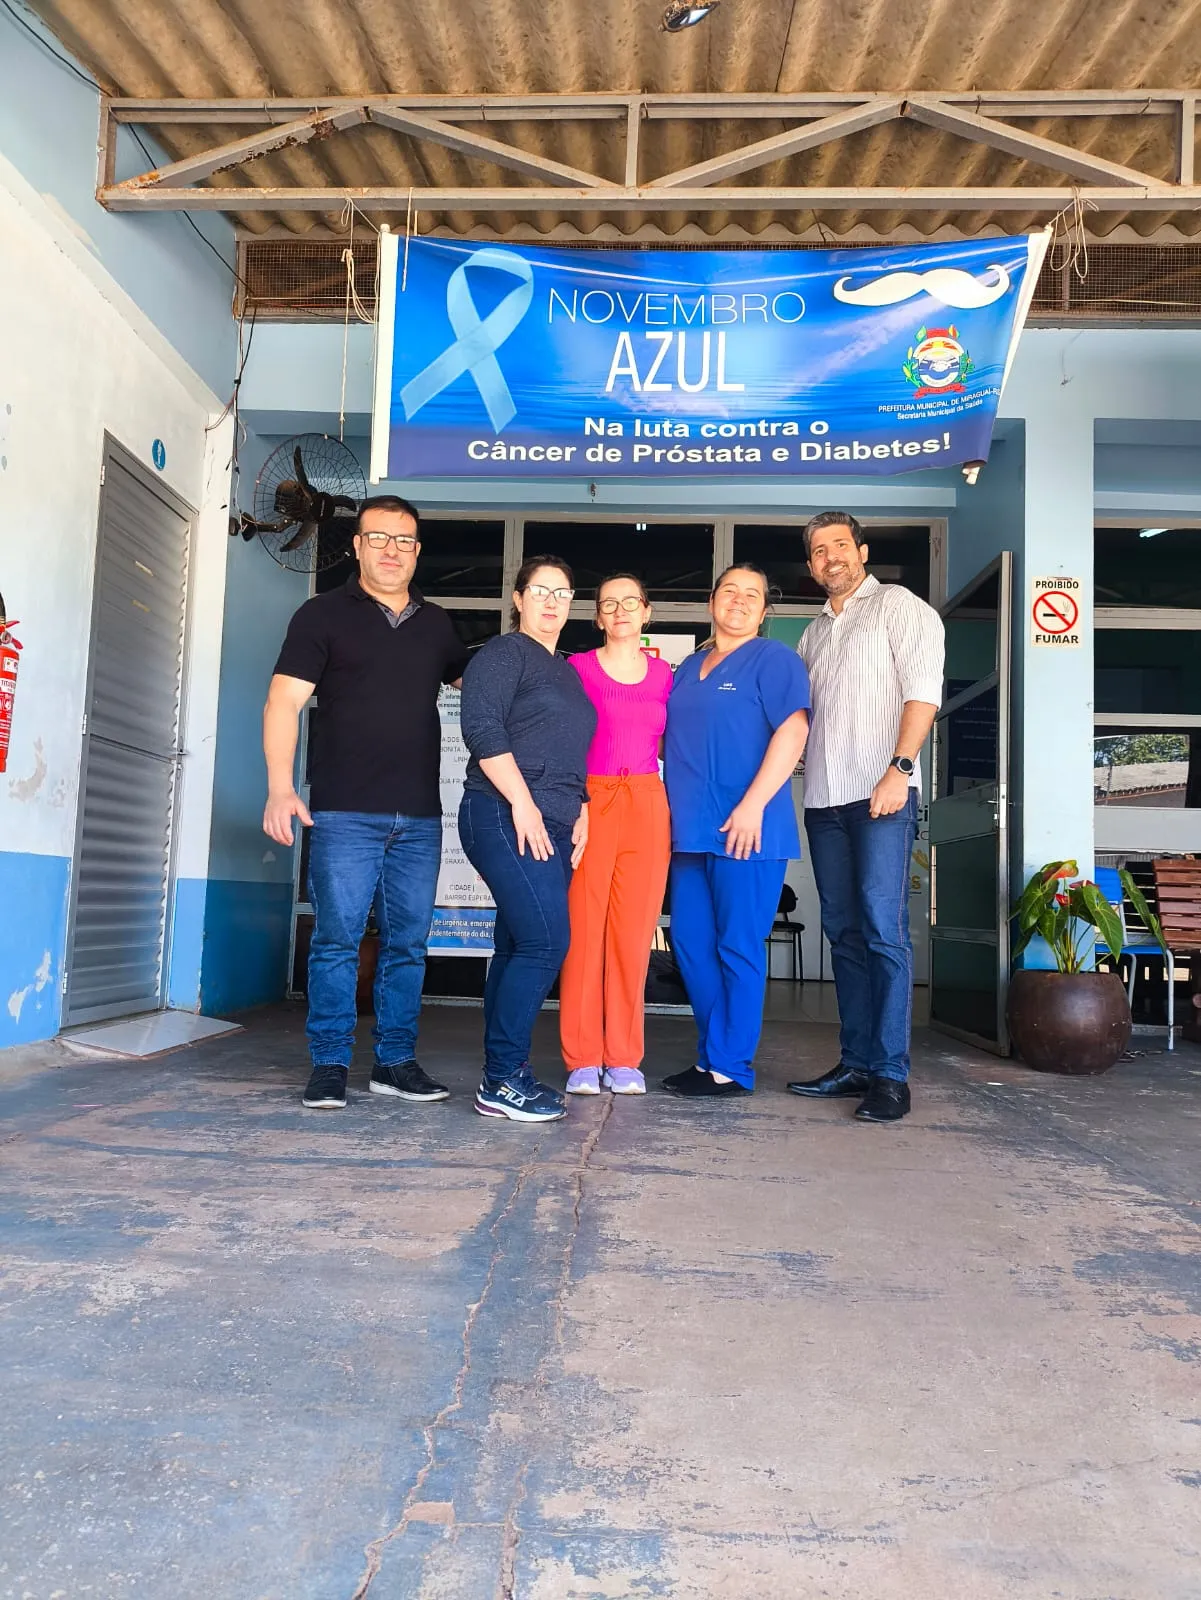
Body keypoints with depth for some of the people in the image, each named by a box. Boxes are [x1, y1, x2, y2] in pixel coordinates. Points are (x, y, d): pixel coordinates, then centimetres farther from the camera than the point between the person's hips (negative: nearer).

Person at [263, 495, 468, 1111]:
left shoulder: (436, 624, 16)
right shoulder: (323, 614, 3)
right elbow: (283, 702, -4)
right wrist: (280, 789, -16)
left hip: (419, 816, 4)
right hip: (345, 812, -4)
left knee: (407, 943, 7)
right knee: (337, 938, -4)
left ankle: (396, 1061, 17)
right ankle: (329, 1066, 7)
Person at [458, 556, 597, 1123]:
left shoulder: (568, 672, 25)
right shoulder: (504, 653, 1)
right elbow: (482, 727, -12)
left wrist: (581, 812, 14)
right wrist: (522, 802, -18)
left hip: (551, 826, 8)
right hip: (506, 817, -8)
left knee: (520, 947, 7)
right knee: (546, 942, -16)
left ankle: (504, 1074, 13)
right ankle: (501, 1081, -10)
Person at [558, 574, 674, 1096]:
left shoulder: (664, 674, 14)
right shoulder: (578, 668, 6)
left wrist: (673, 817, 6)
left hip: (648, 805, 2)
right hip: (589, 801, -2)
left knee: (633, 933, 2)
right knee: (583, 929, -4)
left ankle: (624, 1058, 11)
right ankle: (583, 1059, 5)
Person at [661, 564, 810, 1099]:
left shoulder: (773, 659, 0)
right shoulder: (687, 669, 21)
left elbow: (792, 730, -12)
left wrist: (753, 804, -20)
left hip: (745, 829, -7)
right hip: (690, 829, 7)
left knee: (738, 949, -3)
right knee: (691, 945, 9)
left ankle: (731, 1068, 5)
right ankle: (711, 1057, 20)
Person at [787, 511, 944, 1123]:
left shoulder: (898, 605, 5)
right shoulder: (813, 634, 23)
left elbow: (922, 688, -7)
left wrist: (899, 768, -18)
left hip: (881, 794, -6)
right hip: (824, 798, 7)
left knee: (883, 930, -11)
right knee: (844, 931, 7)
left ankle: (891, 1074, -7)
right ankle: (857, 1062, 13)